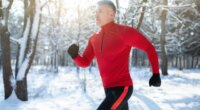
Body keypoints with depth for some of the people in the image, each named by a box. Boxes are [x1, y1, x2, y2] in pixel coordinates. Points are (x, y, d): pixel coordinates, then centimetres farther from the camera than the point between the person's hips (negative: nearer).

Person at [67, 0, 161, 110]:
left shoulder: (124, 32, -12)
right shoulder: (94, 38, 9)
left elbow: (149, 48, -5)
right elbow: (85, 62, 12)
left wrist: (156, 74, -6)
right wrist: (74, 55, -10)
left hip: (122, 88, -8)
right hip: (108, 89, 8)